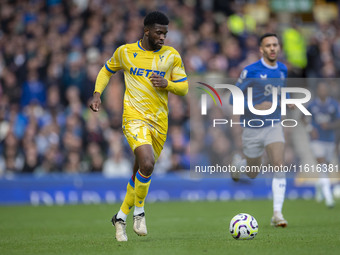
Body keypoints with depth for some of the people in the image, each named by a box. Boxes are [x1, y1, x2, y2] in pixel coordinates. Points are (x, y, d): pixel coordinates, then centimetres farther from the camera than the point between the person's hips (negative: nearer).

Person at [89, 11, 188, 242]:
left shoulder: (172, 56, 5)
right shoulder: (125, 52, 3)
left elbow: (184, 88, 8)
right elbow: (107, 70, 20)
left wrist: (166, 83, -12)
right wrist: (97, 93, 4)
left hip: (159, 121, 3)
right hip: (135, 117, -3)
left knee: (141, 173, 9)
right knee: (147, 164, -26)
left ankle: (121, 217, 28)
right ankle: (139, 211, -5)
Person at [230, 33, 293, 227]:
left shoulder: (283, 70, 5)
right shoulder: (251, 71, -12)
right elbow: (234, 98, -9)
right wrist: (255, 107, -20)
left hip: (274, 125, 3)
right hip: (252, 127, -3)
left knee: (279, 166, -17)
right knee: (253, 174, 11)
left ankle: (277, 214, -16)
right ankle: (239, 161, 48)